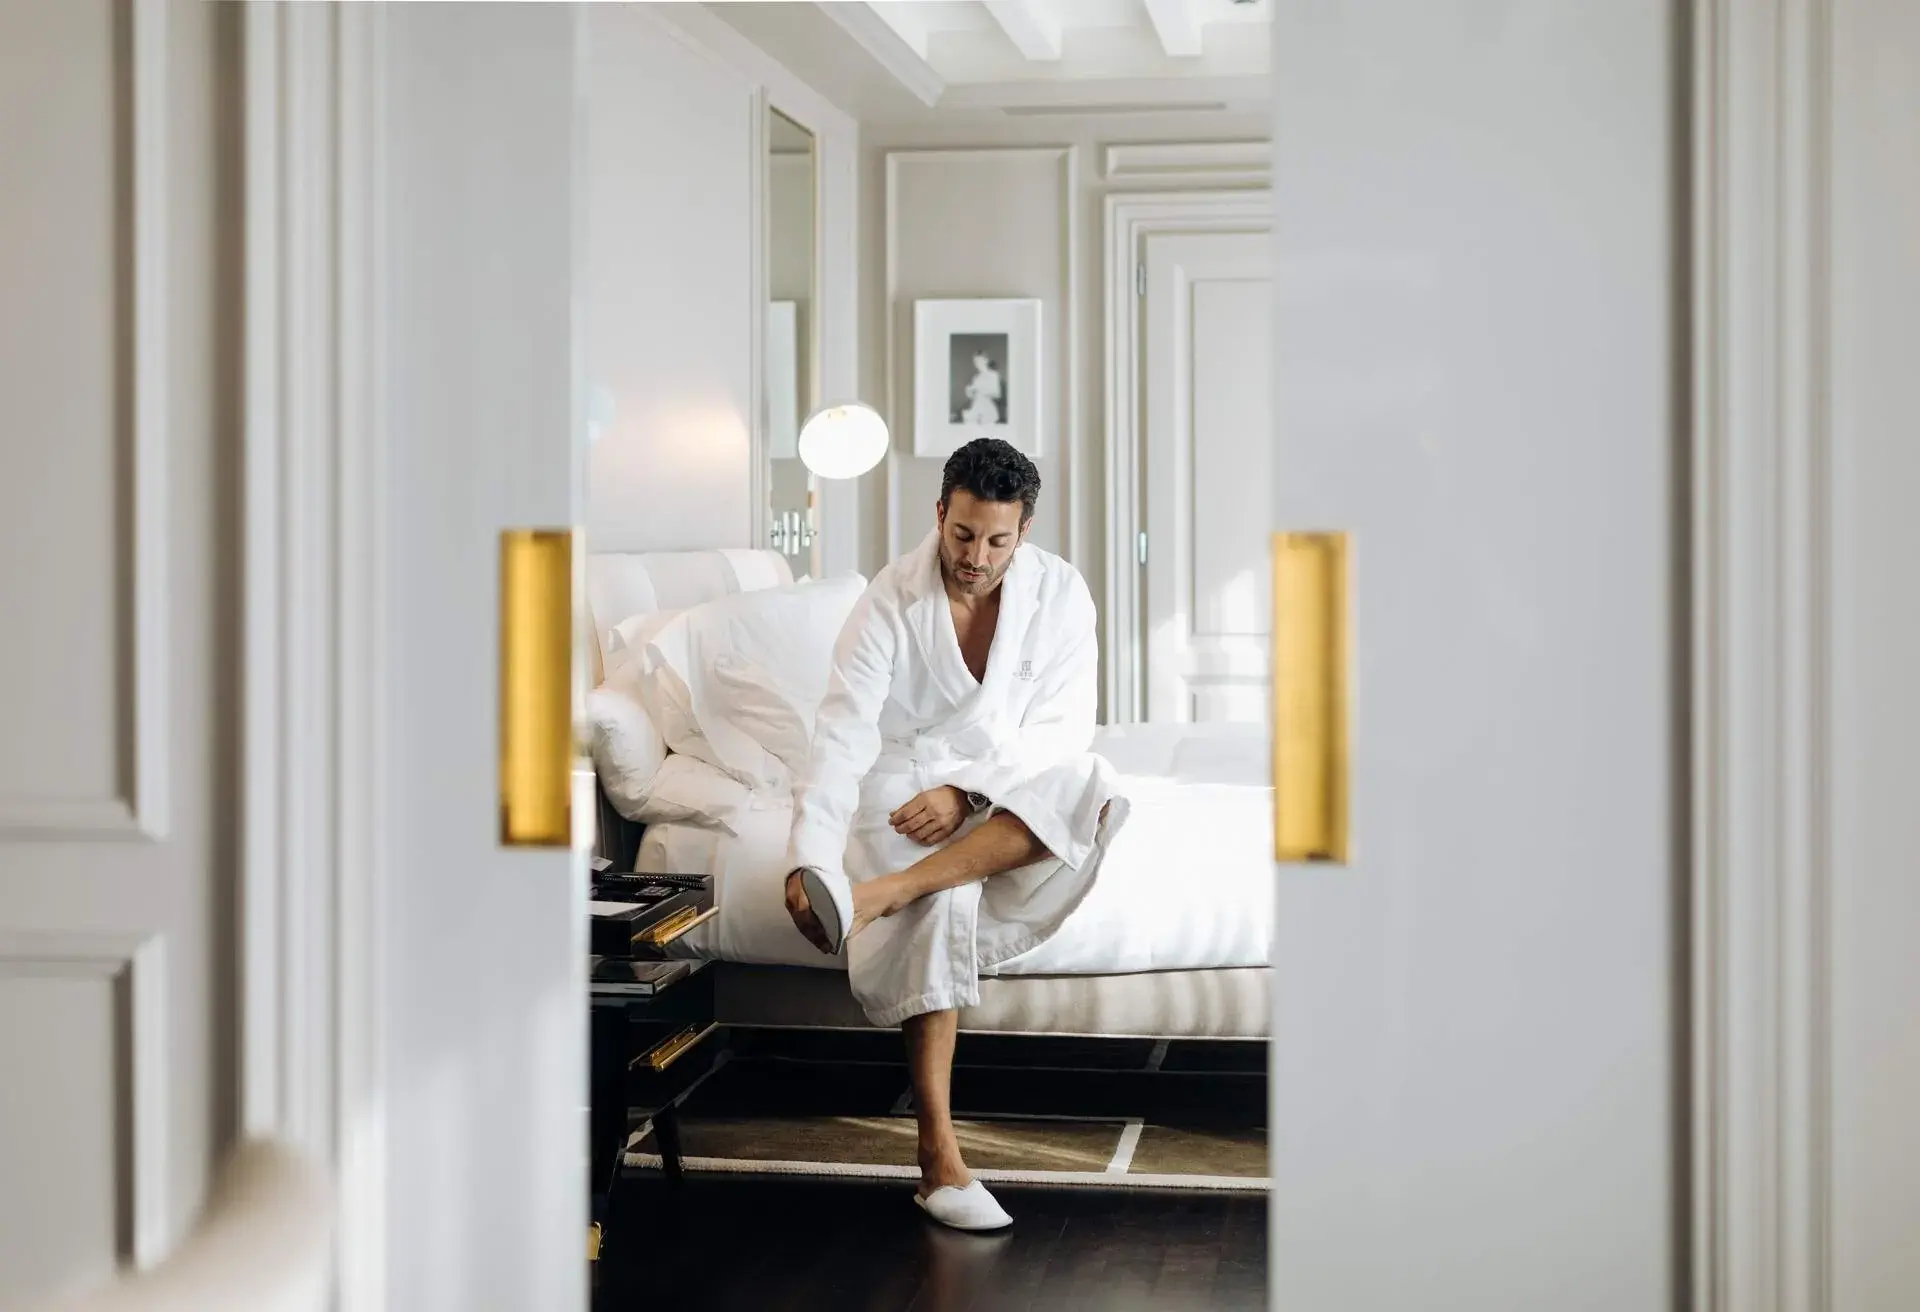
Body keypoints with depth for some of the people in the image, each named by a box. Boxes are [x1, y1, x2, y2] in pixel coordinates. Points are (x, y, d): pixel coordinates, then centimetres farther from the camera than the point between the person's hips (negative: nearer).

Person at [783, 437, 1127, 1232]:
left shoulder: (1059, 592, -6)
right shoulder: (890, 601, -12)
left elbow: (1060, 728, -10)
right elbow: (843, 737, -20)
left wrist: (967, 792, -25)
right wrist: (808, 858, -34)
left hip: (1011, 796, 2)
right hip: (906, 786, -2)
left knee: (1086, 787, -32)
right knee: (939, 906, -32)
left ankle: (878, 893, -40)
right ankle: (939, 1159, -33)